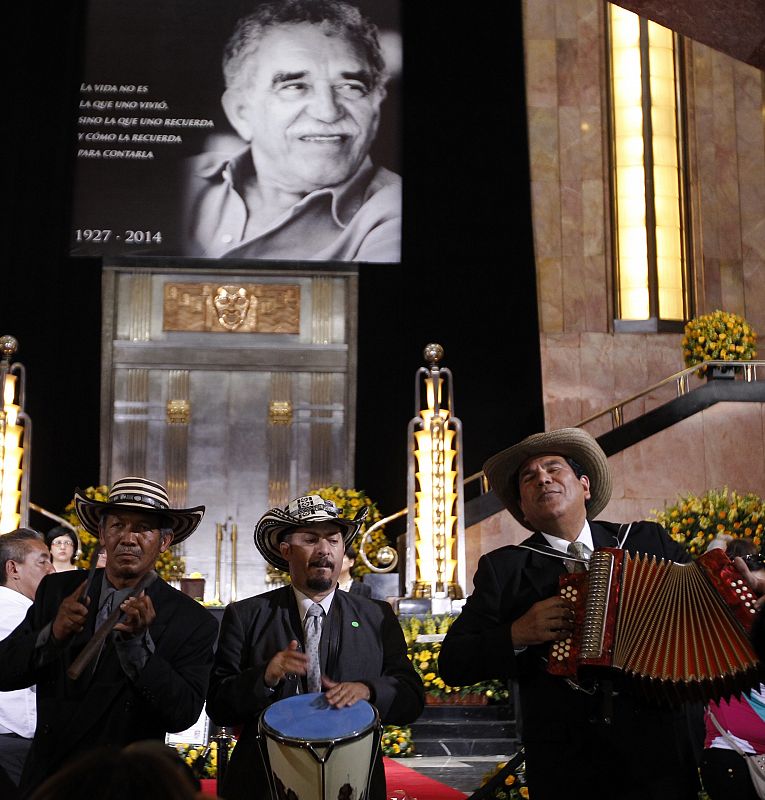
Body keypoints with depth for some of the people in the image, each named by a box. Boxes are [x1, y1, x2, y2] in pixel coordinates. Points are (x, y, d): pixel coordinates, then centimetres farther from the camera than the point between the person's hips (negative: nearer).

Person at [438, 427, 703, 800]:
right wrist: (516, 635, -15)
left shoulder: (649, 541, 9)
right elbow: (452, 664, 0)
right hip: (568, 768, -1)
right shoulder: (502, 568, 3)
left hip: (663, 755, 1)